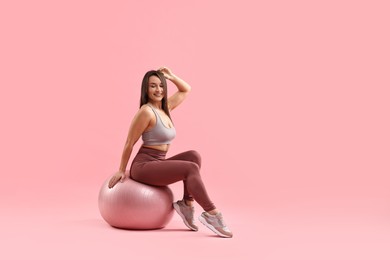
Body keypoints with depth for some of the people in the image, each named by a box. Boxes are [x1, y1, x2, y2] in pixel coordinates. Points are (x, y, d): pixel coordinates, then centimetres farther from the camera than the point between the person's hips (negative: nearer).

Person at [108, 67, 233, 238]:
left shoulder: (165, 107, 10)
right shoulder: (146, 112, -15)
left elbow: (186, 90, 24)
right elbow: (129, 143, -9)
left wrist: (171, 77, 8)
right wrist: (122, 171, -3)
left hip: (158, 164, 8)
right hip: (143, 166, -8)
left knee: (193, 156, -12)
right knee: (191, 168, -22)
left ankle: (186, 205, -8)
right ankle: (211, 214, -18)